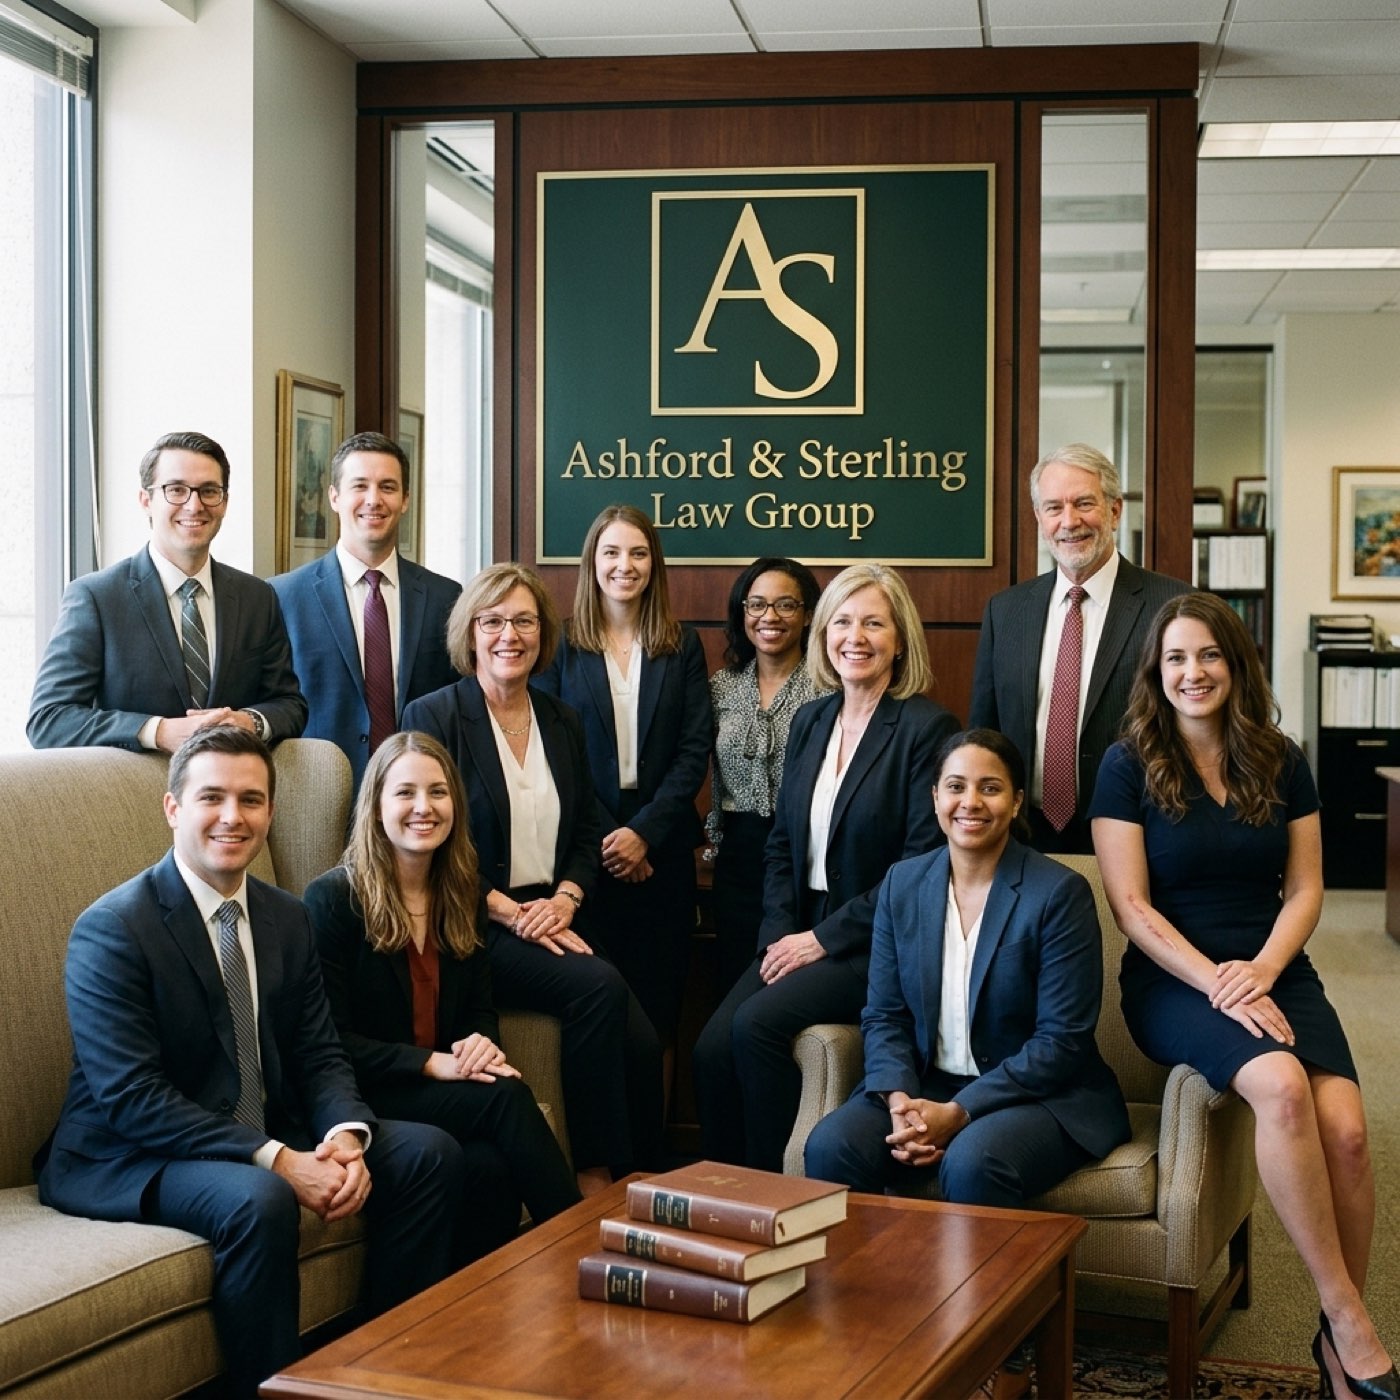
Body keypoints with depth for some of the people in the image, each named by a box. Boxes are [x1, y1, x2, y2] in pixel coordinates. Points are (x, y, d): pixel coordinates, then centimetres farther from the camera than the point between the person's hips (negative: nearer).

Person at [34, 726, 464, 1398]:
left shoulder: (287, 919, 7)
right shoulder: (112, 929, -16)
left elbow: (320, 1056, 7)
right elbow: (131, 1097, -23)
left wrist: (347, 1136, -16)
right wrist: (276, 1160, -28)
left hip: (269, 1136, 8)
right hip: (130, 1159, -7)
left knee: (430, 1154, -5)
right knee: (259, 1201, -36)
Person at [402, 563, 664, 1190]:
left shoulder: (561, 721, 16)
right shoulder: (433, 716, -1)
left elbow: (589, 831, 15)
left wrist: (563, 900, -5)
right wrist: (512, 914, -14)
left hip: (557, 923, 5)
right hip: (477, 930, -5)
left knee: (641, 1043, -21)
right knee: (600, 986, -29)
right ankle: (594, 1175, -19)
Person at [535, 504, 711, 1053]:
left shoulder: (683, 647, 8)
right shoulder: (562, 645, 3)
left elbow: (694, 752, 2)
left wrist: (644, 832, -10)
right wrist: (603, 839, -9)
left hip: (661, 849, 1)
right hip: (584, 851, -1)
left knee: (658, 1004, 3)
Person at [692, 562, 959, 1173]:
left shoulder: (927, 727, -8)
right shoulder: (811, 720, 13)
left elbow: (922, 864, -13)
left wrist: (825, 938, -14)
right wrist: (778, 934, 0)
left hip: (876, 945, -6)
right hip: (800, 935, 6)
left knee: (757, 1023, -25)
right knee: (711, 1047, -16)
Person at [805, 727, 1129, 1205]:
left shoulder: (1059, 892, -9)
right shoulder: (902, 883, 6)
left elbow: (1062, 1040, -12)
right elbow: (883, 1016, 6)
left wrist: (958, 1112, -19)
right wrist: (898, 1099, -14)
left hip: (1038, 1095, -4)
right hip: (923, 1087, 4)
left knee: (971, 1162, -35)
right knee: (829, 1145, -23)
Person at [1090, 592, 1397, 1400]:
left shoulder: (1281, 763, 9)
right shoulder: (1129, 766, 0)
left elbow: (1305, 890, 8)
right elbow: (1132, 906, -5)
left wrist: (1259, 972, -11)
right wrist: (1217, 984, -17)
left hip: (1274, 971, 3)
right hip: (1173, 978, -3)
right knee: (1281, 1085, -34)